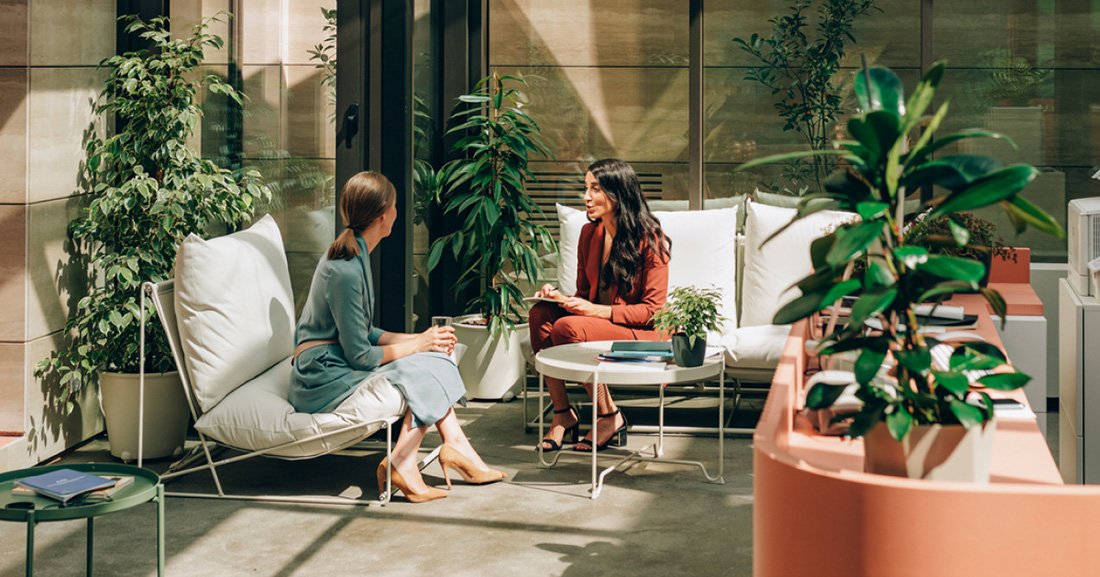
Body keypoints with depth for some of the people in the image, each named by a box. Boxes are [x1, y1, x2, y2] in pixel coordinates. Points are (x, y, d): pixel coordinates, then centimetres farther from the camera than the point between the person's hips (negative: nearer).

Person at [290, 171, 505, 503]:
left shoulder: (355, 256, 10)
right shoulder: (345, 270, -22)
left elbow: (364, 333, 15)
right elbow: (359, 356, -20)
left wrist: (419, 338, 3)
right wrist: (418, 345, -8)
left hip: (337, 363, 9)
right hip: (323, 379, -9)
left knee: (433, 359, -2)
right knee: (421, 371, -14)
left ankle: (455, 447, -9)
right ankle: (401, 463, -10)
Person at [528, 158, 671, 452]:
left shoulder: (649, 238, -13)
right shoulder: (589, 233, 7)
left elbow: (653, 310, -14)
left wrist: (597, 311, -23)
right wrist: (560, 297, -8)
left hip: (644, 333, -7)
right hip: (596, 322, 7)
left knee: (568, 327, -30)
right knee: (540, 315, -18)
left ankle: (610, 417, -13)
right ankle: (562, 414, -14)